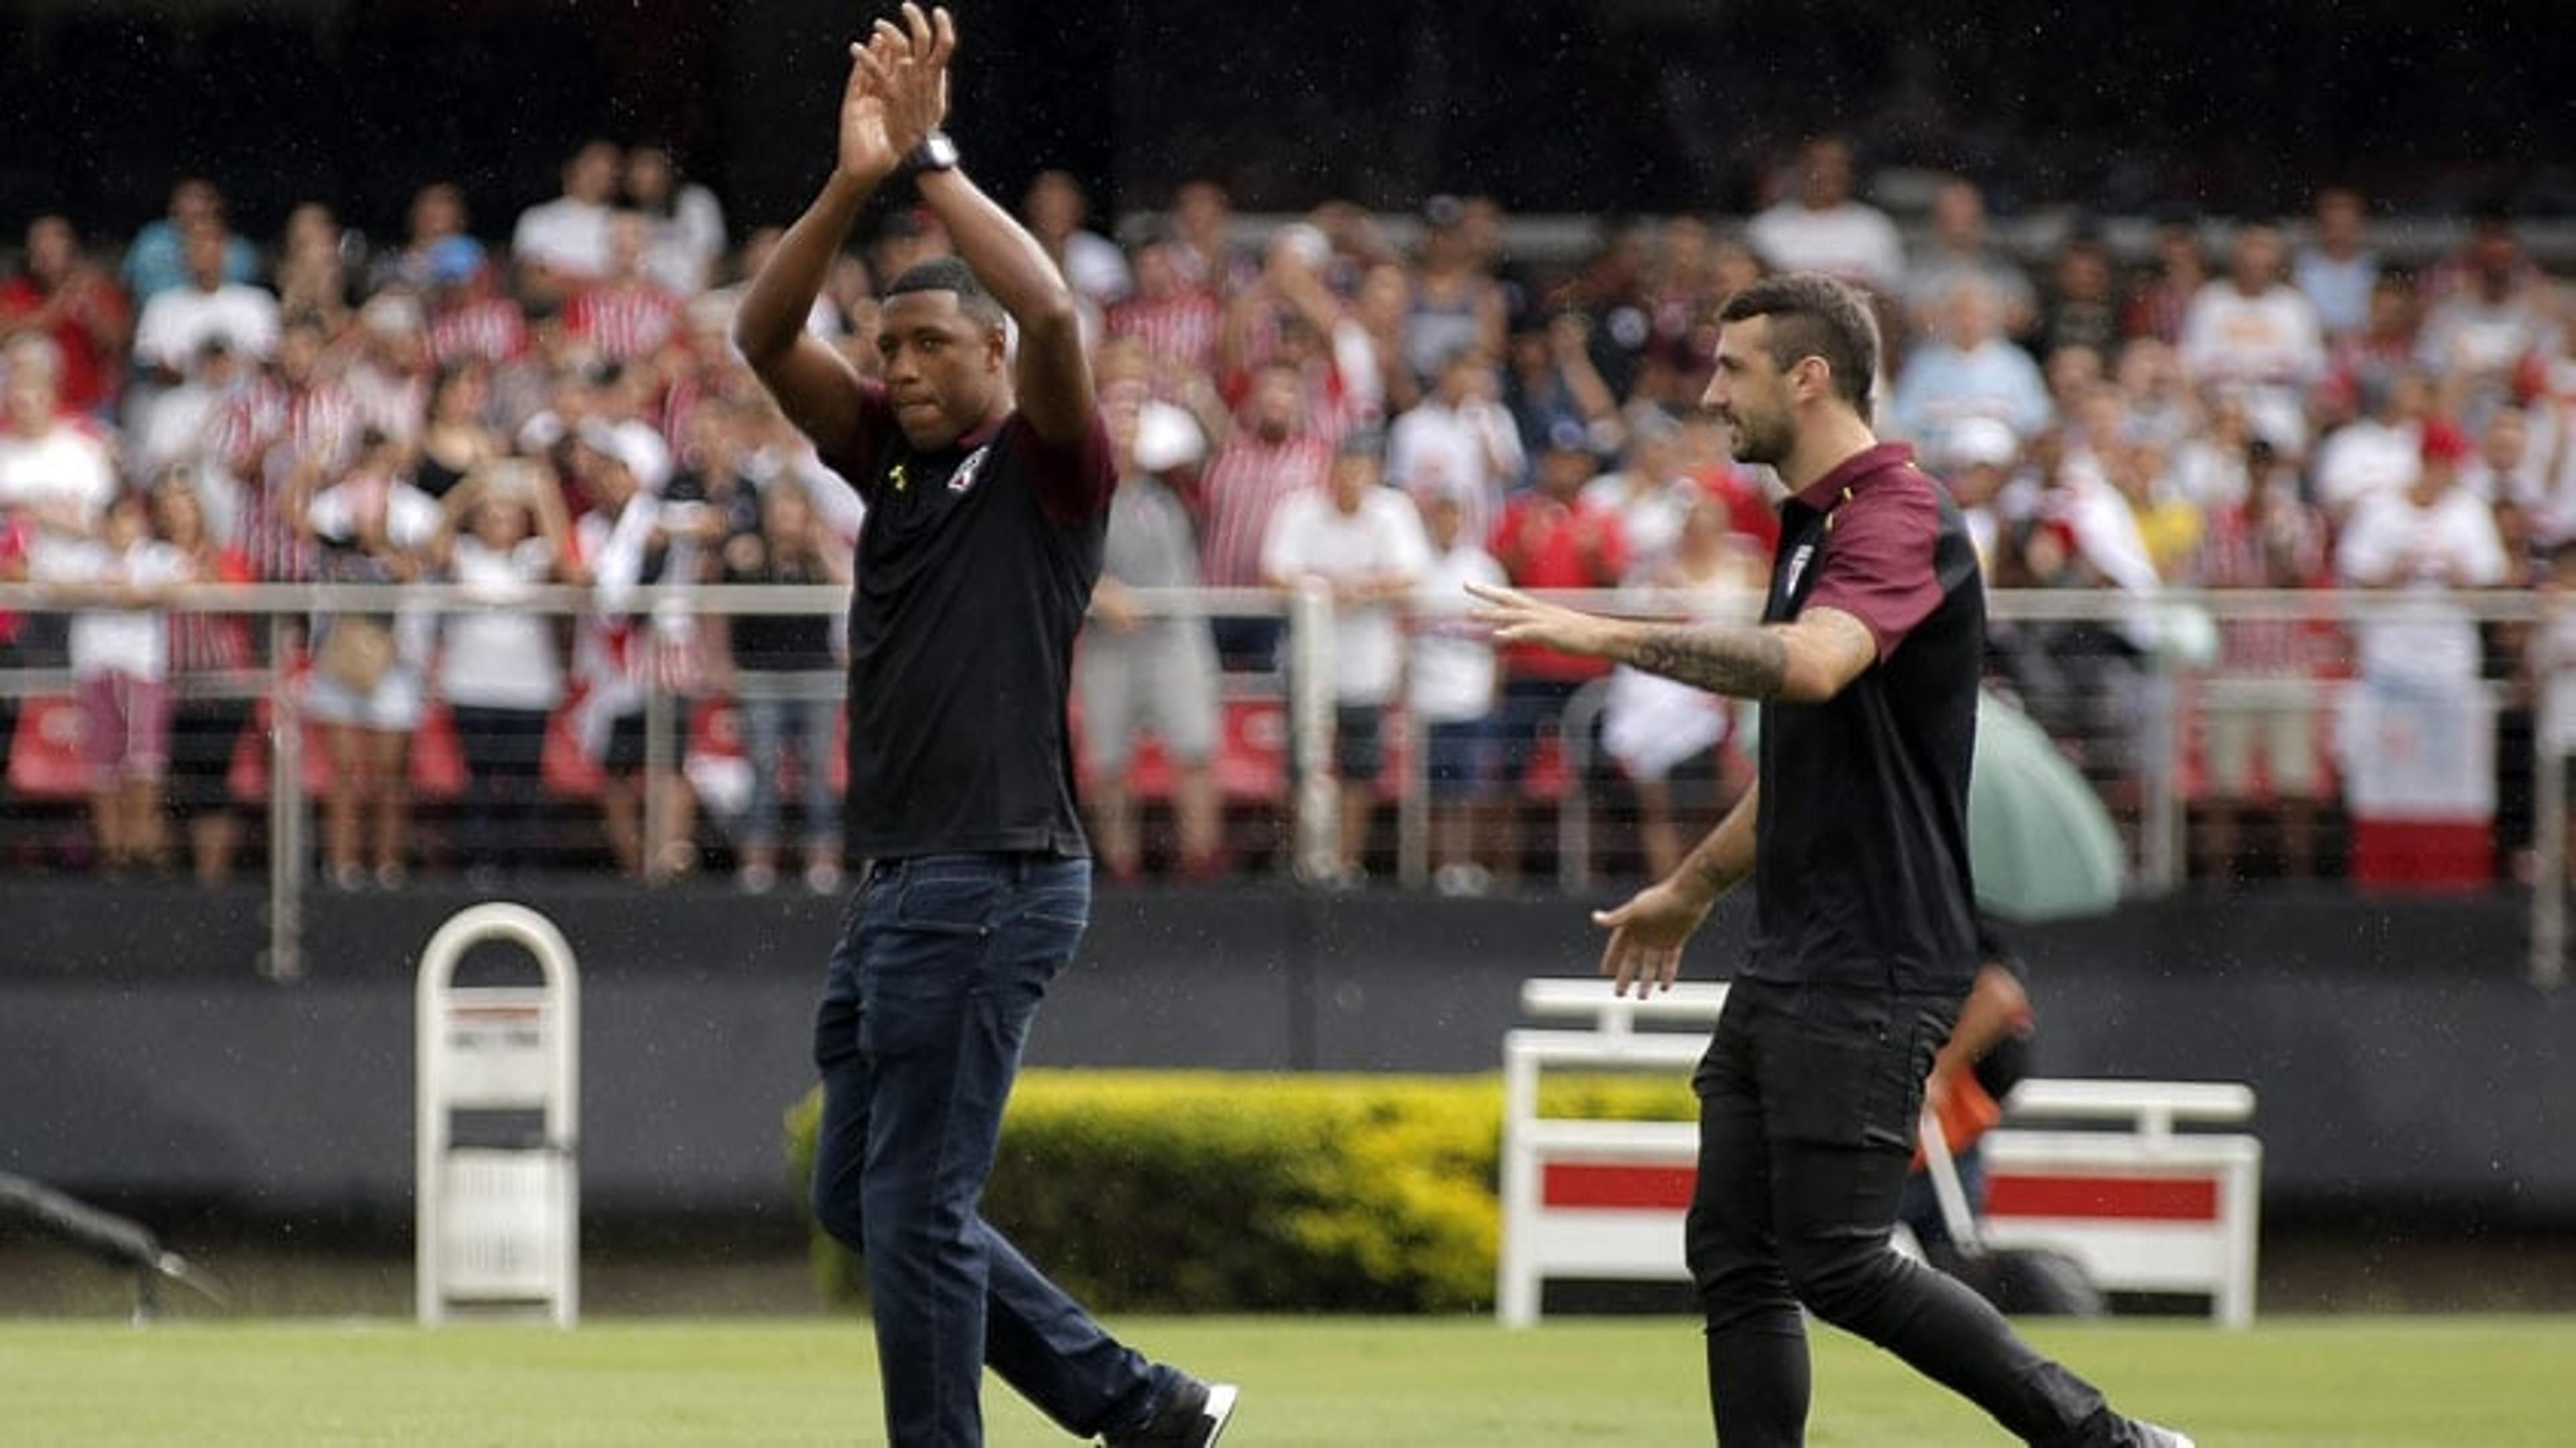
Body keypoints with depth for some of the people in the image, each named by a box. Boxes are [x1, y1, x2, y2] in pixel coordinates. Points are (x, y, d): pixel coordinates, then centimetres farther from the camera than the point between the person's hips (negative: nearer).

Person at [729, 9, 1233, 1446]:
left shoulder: (1049, 464, -5)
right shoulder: (893, 457, 14)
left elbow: (1052, 314, -24)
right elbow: (766, 335, 3)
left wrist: (933, 159, -20)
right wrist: (853, 183, -11)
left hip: (992, 880, -9)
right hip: (898, 882, 9)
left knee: (914, 1207, -8)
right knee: (861, 1199, 12)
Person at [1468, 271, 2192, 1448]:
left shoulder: (1898, 520, -14)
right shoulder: (1818, 526, 18)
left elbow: (1811, 665, -35)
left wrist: (1610, 636, -31)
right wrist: (1692, 889, 40)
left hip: (1872, 967, -10)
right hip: (1791, 962, 10)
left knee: (1837, 1261, -12)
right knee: (1734, 1254, 6)